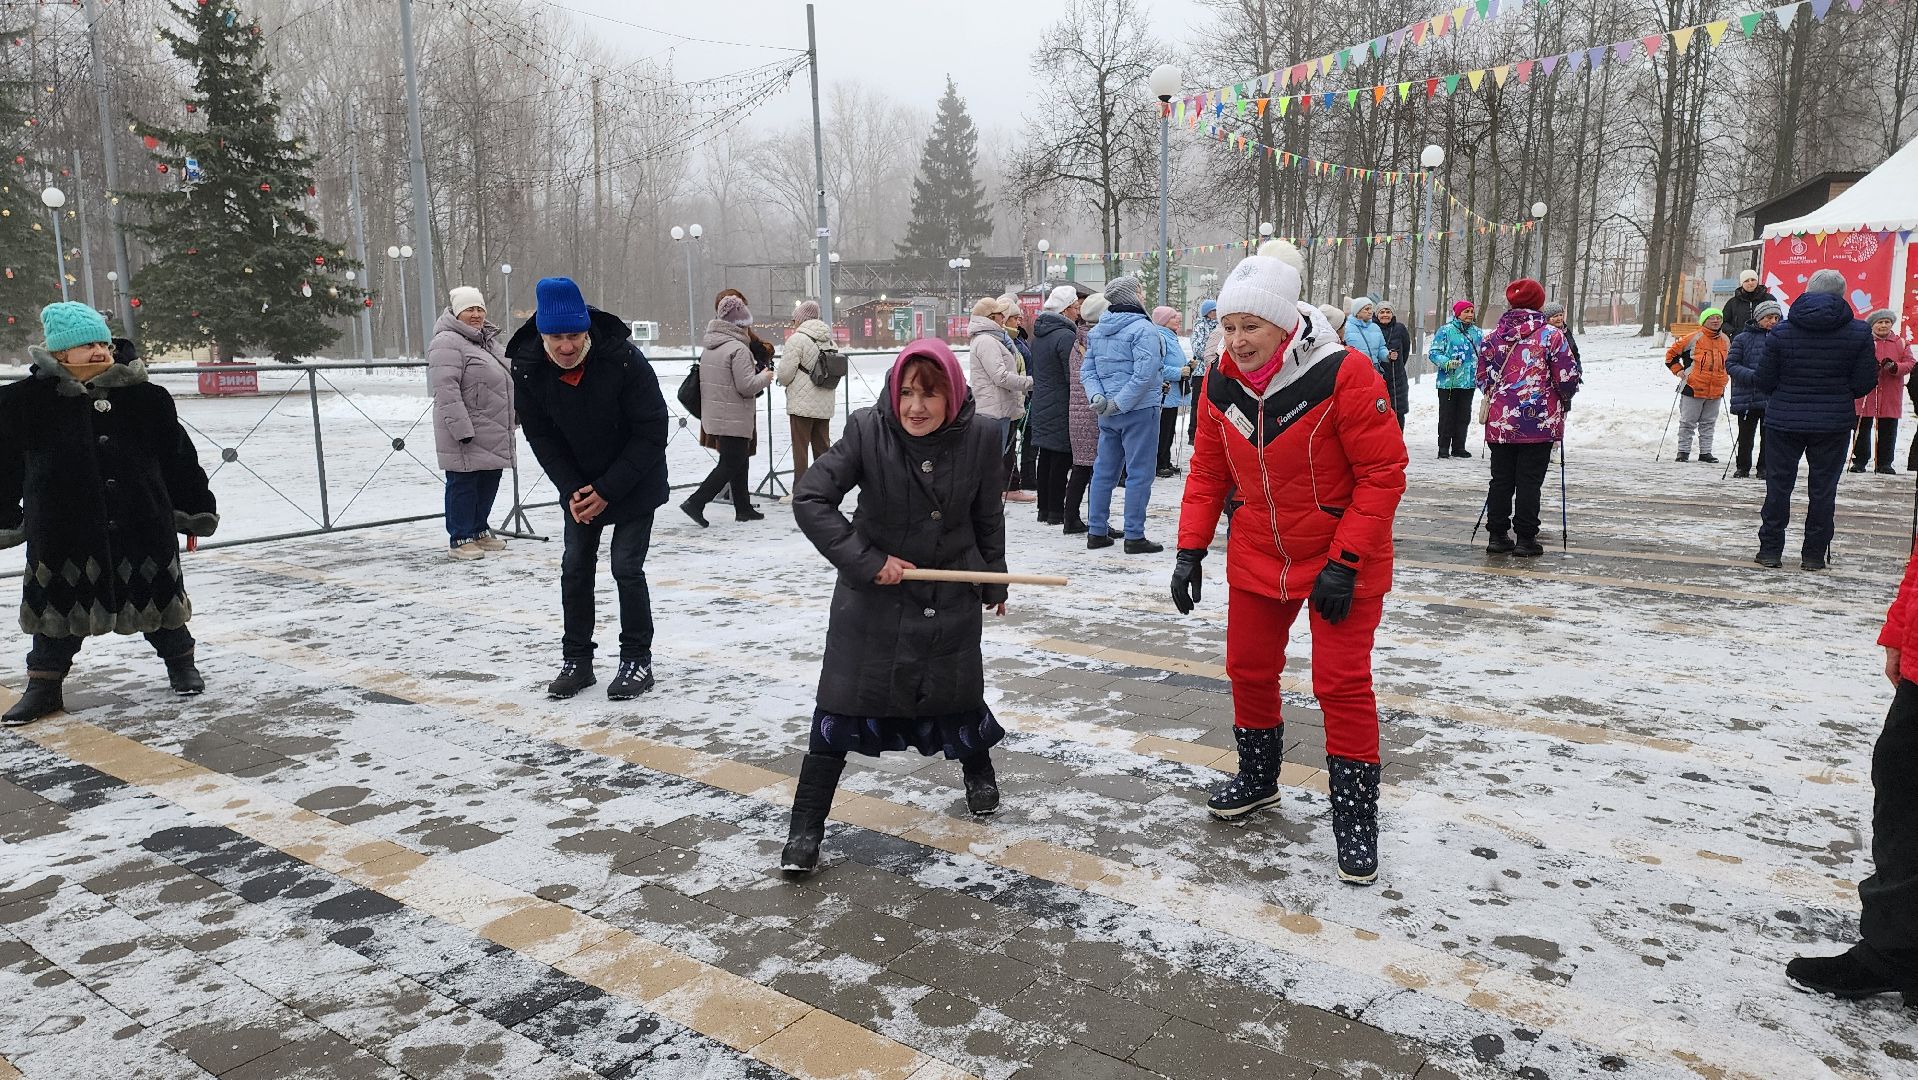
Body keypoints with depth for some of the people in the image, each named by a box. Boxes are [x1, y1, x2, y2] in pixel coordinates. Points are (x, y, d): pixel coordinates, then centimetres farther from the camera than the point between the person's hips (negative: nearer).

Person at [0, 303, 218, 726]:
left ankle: (181, 662, 31)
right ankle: (44, 684, 23)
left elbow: (179, 457, 6)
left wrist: (194, 511, 8)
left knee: (158, 597, 13)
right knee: (59, 609, 9)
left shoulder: (147, 397, -1)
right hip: (61, 529, 0)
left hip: (143, 523, 1)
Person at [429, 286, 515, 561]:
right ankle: (460, 539, 6)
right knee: (464, 482, -2)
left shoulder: (489, 340, 17)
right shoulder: (447, 343, -13)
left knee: (489, 481, 14)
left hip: (494, 434, 9)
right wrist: (462, 428, -26)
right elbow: (446, 391, -21)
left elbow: (507, 376, 28)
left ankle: (479, 530, 27)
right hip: (466, 434, -9)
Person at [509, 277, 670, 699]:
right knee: (575, 569, 6)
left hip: (635, 482, -4)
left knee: (626, 567, -7)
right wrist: (572, 490, -14)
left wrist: (608, 490, -22)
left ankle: (638, 660, 8)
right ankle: (576, 660, 19)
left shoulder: (624, 359, -27)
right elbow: (540, 435, -3)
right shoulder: (527, 368, -15)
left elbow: (652, 432, -21)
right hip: (580, 485, 4)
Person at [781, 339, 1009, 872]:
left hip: (953, 594, 2)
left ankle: (978, 770, 50)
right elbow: (810, 500, -20)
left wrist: (994, 580, 13)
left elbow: (988, 516, 3)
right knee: (842, 705, -3)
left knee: (958, 693, 17)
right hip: (873, 594, -2)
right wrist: (868, 561, -24)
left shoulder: (981, 437, -12)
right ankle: (806, 827, 9)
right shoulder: (867, 432, -19)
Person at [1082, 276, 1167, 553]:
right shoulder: (1143, 329, -12)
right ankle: (1134, 536, 1)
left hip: (1106, 413, 7)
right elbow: (1144, 373, -20)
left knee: (1104, 470, 13)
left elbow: (1087, 370, 10)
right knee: (1139, 473, -1)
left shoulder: (1096, 331, 12)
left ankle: (1096, 531, 18)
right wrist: (1120, 403, -16)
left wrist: (1097, 397, -3)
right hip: (1140, 409, -7)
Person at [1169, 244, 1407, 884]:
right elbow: (1208, 470, 4)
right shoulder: (1220, 384, -6)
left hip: (1344, 558, -5)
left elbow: (1384, 473, -20)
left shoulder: (1344, 375, -23)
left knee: (1341, 682, -3)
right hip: (1257, 555, 5)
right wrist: (1191, 549, -3)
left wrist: (1344, 562, -23)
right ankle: (1257, 780, 37)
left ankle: (1356, 817, 13)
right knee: (1248, 668, 14)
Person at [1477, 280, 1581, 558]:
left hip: (1499, 422, 4)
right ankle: (1525, 539, 3)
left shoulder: (1492, 337, 6)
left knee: (1501, 479, 11)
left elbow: (1482, 379, 13)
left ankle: (1498, 535, 13)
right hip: (1539, 422, -4)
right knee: (1529, 480, 1)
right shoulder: (1551, 335, -6)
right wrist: (1565, 400, 15)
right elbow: (1568, 378, -5)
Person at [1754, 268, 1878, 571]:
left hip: (1784, 421, 0)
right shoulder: (1859, 333, -5)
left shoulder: (1782, 331, -6)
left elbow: (1764, 381, -4)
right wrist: (1837, 391, 16)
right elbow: (1864, 383, -4)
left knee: (1778, 485, 9)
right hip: (1834, 423, 0)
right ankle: (1814, 554, 12)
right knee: (1823, 489, 8)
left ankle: (1770, 550, 11)